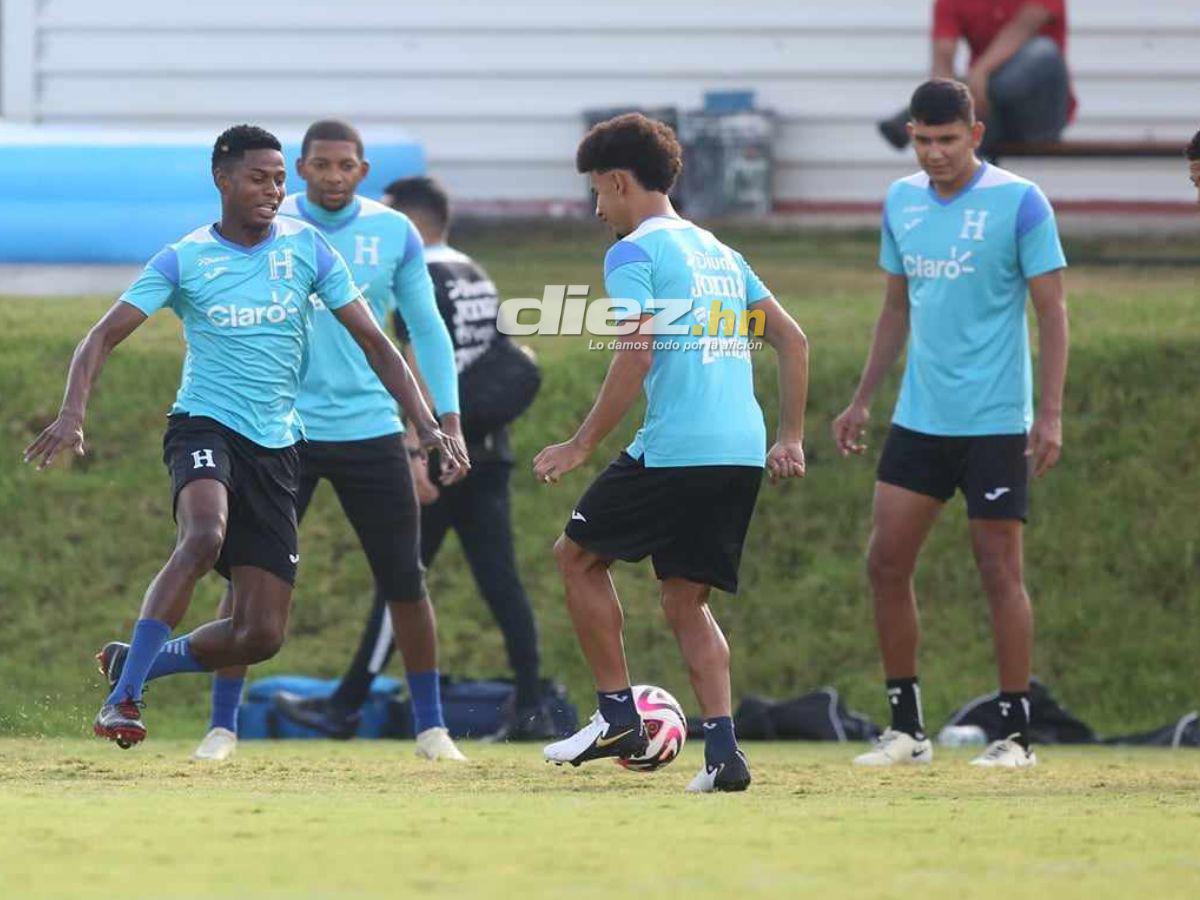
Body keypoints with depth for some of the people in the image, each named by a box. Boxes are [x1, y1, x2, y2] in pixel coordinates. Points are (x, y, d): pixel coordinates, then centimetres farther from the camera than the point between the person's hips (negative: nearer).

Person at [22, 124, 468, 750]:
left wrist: (427, 424, -2)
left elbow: (373, 341, 8)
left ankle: (134, 662, 22)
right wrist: (73, 413, -22)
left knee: (261, 635, -3)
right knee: (204, 535, -37)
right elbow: (104, 336, -4)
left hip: (276, 445, 4)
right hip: (205, 426, -4)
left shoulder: (305, 247, 5)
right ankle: (123, 697, -33)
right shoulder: (185, 259, -1)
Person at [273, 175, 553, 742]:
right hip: (489, 452, 8)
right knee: (500, 579, 5)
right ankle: (530, 710, -1)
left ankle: (346, 708, 4)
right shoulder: (479, 280, 16)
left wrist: (415, 454, -24)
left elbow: (420, 372, -19)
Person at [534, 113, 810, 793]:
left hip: (673, 451, -7)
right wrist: (791, 439, 22)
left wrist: (581, 447, -8)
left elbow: (636, 357, -14)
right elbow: (794, 341, 21)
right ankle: (724, 750, -5)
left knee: (578, 557, 12)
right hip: (741, 453, 7)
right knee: (687, 603, 11)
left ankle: (618, 714, 7)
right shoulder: (720, 253, 21)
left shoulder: (635, 253, -3)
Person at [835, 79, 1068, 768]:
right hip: (919, 420, 6)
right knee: (887, 562, 2)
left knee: (1000, 570, -3)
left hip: (995, 423, -6)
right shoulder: (902, 202, 9)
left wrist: (1051, 413, -14)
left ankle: (1017, 735, 4)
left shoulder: (1019, 203, -9)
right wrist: (864, 399, 15)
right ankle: (907, 730, 11)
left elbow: (1052, 311, -8)